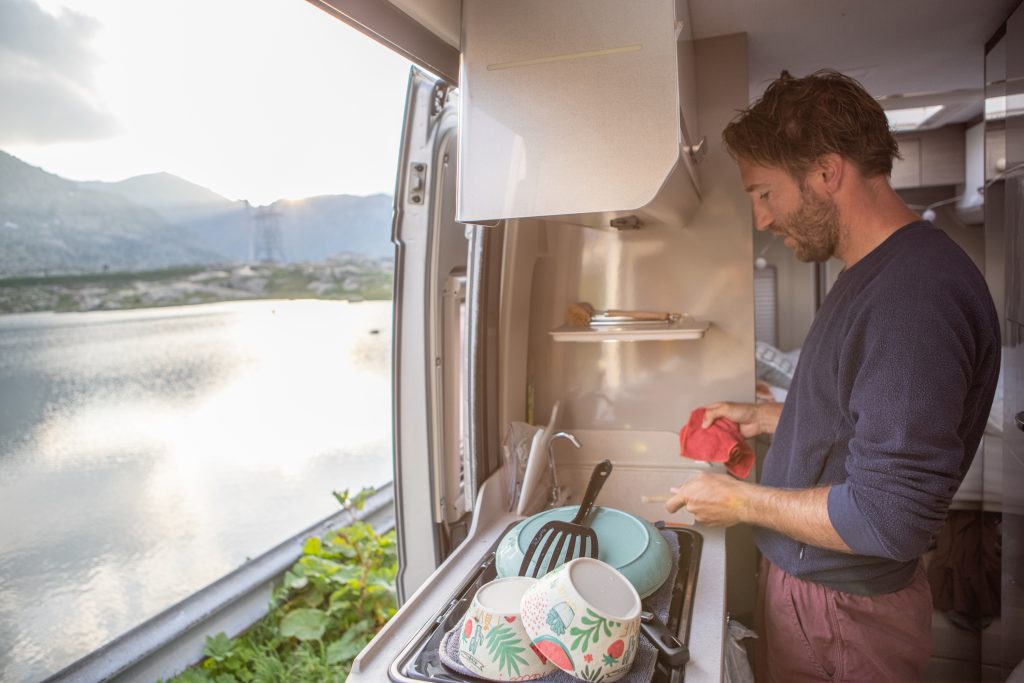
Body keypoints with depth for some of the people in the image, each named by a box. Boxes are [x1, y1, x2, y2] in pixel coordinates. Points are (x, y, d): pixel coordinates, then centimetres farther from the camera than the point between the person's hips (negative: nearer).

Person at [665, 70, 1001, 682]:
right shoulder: (874, 276, 5)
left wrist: (741, 501, -18)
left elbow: (889, 517, -29)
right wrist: (767, 417, 10)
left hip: (842, 609, -8)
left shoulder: (916, 295, -28)